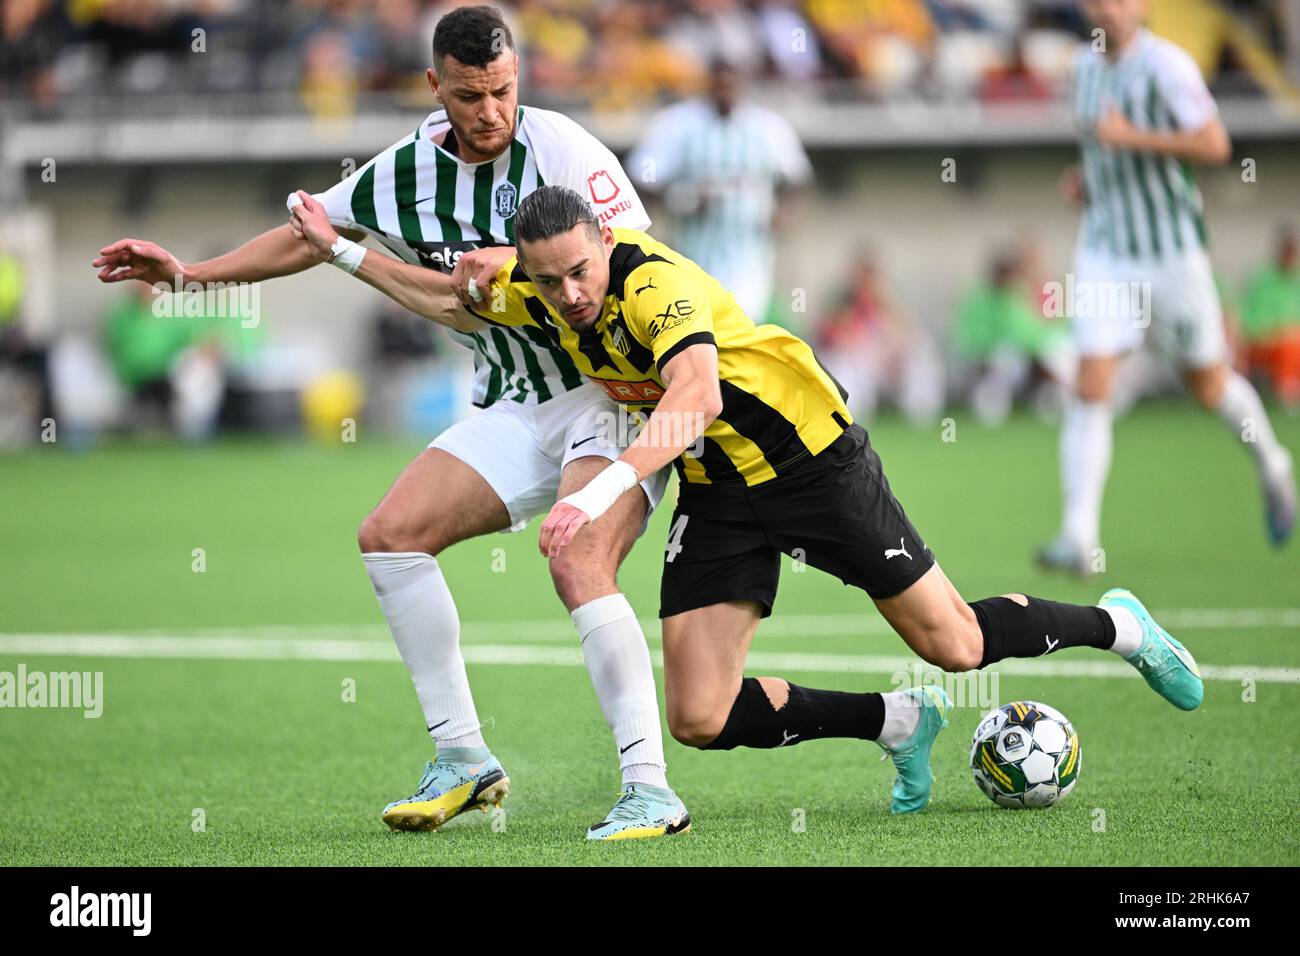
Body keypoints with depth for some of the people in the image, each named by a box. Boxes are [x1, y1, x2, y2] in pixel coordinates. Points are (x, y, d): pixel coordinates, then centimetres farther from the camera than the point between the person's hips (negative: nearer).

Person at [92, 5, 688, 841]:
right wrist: (192, 273, 18)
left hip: (614, 392, -7)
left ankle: (651, 792, -26)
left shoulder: (558, 147, -15)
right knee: (391, 534, -2)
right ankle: (465, 762, 4)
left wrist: (514, 259, -29)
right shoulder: (407, 172, 3)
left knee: (578, 566, -27)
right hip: (516, 410, 7)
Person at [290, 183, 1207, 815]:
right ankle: (899, 723, 16)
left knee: (955, 644, 0)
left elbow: (698, 394, -49)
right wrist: (343, 252, 8)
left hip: (813, 458, -7)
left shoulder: (655, 280, -30)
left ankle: (1116, 624, 30)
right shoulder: (543, 294, -7)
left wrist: (605, 489, -59)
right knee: (701, 720, -5)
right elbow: (447, 299, 15)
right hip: (718, 495, 7)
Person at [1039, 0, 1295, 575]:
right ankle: (1079, 538, -14)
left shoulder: (1166, 65, -14)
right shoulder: (1087, 65, 7)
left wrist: (1132, 137, -29)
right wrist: (1086, 175, 7)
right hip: (1105, 252, 5)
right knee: (1091, 390, -10)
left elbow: (1214, 145, -23)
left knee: (1208, 387, 11)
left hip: (1173, 252, -4)